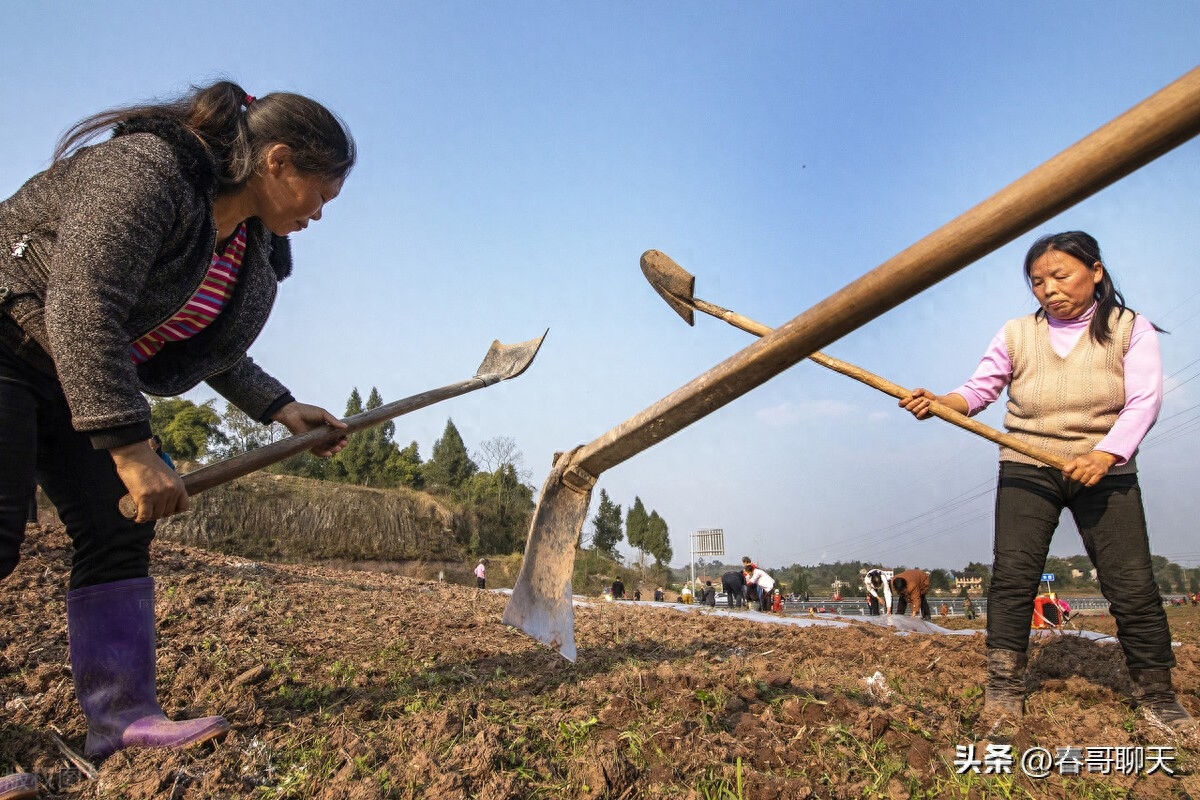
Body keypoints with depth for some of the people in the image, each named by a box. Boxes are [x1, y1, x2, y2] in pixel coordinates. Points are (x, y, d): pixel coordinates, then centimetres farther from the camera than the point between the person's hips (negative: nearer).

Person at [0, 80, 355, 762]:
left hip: (81, 377, 9)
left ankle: (123, 714, 2)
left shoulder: (252, 245, 1)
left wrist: (279, 408, 4)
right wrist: (132, 449, -36)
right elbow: (82, 310, -34)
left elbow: (207, 344, 13)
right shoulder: (142, 169, -27)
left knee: (119, 529, -1)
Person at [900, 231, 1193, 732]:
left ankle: (1156, 696, 15)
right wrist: (938, 403, -18)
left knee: (1132, 583, -2)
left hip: (1105, 470, -1)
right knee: (1012, 573, -8)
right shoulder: (1017, 334, 8)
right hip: (1026, 469, 1)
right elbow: (979, 390, 4)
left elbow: (1143, 403, -9)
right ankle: (1004, 690, -2)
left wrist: (1104, 454, -25)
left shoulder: (1131, 330, 3)